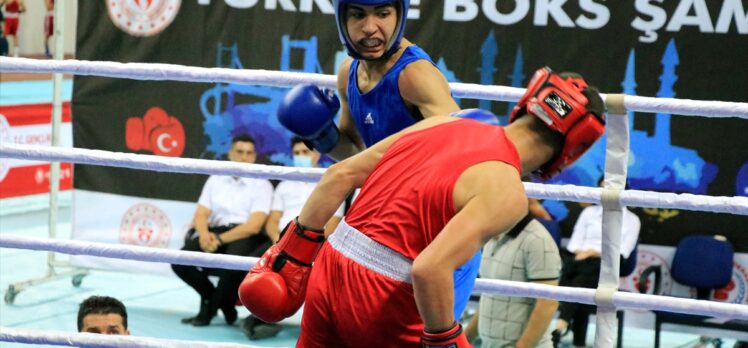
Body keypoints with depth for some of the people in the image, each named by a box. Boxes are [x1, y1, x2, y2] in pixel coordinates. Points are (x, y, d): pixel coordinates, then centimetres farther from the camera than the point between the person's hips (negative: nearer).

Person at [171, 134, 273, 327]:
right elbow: (201, 214, 9)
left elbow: (253, 226, -10)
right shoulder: (216, 179, 16)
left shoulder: (262, 185, 2)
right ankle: (210, 296, 4)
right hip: (214, 233, 4)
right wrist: (204, 235, -14)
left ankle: (211, 306, -10)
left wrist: (220, 239, -18)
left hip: (244, 237, -4)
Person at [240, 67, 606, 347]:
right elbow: (431, 269, -26)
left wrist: (295, 250, 16)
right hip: (383, 301, -7)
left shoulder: (441, 124, 8)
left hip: (329, 269, 7)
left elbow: (341, 174, 10)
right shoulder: (506, 191, -13)